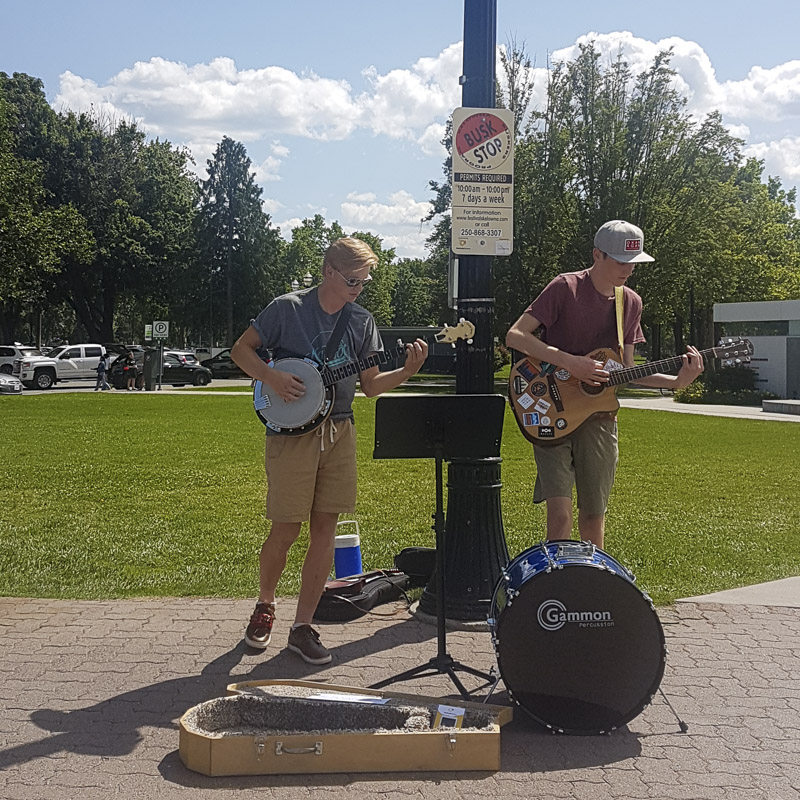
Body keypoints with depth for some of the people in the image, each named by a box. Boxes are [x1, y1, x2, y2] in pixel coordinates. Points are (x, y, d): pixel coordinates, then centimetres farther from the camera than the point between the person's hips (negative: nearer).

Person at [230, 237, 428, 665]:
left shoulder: (362, 321, 10)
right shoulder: (288, 308, -3)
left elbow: (370, 385, 11)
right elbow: (240, 349, 1)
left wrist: (407, 371, -6)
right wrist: (272, 377, -15)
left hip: (339, 432, 5)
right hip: (291, 432, -4)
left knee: (324, 527, 3)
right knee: (286, 529, -3)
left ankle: (302, 626, 12)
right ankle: (265, 605, 24)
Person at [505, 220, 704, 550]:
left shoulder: (631, 303, 9)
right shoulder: (566, 287, -8)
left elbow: (626, 372, 13)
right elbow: (514, 336, -15)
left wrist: (676, 382, -2)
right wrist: (570, 362, -22)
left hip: (598, 417, 5)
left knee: (593, 517, 10)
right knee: (560, 514, -13)